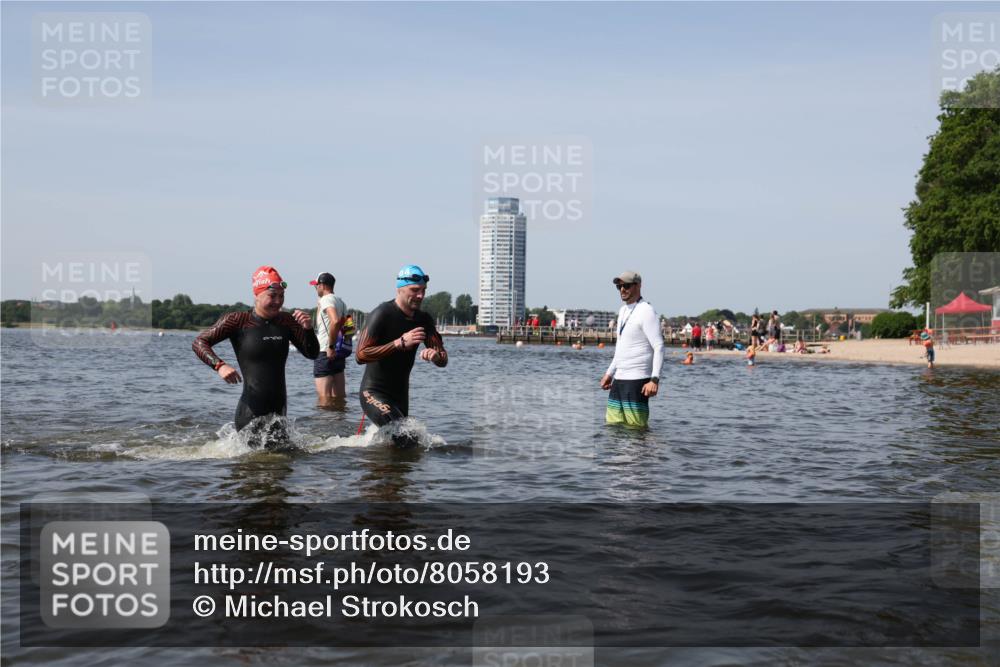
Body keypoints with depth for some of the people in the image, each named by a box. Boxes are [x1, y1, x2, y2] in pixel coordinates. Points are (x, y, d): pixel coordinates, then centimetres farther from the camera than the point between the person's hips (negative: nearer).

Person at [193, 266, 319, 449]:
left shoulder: (286, 321, 6)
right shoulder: (238, 321, -6)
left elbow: (312, 354, 9)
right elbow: (199, 342, -7)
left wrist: (308, 329, -10)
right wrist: (219, 365, -23)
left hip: (279, 409, 5)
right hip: (251, 411, -5)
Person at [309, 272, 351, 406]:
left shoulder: (326, 300, -12)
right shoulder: (340, 301, 15)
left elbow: (335, 321, -29)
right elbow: (345, 325, 16)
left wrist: (330, 347, -23)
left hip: (325, 353, -9)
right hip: (339, 352, 9)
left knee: (324, 397, -8)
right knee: (339, 395, 12)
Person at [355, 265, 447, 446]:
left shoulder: (424, 320, 4)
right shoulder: (382, 314, -15)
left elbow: (443, 361, 1)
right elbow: (361, 355, -24)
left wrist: (436, 355, -24)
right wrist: (400, 343, -30)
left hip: (400, 396, 7)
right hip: (374, 393, -7)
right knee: (406, 439, -25)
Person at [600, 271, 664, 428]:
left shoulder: (646, 312, -11)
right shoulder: (623, 311, 16)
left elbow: (659, 347, -17)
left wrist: (654, 379, -25)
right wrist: (609, 373, 24)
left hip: (636, 381, -9)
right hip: (618, 380, 9)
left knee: (636, 427, -9)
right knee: (613, 425, 9)